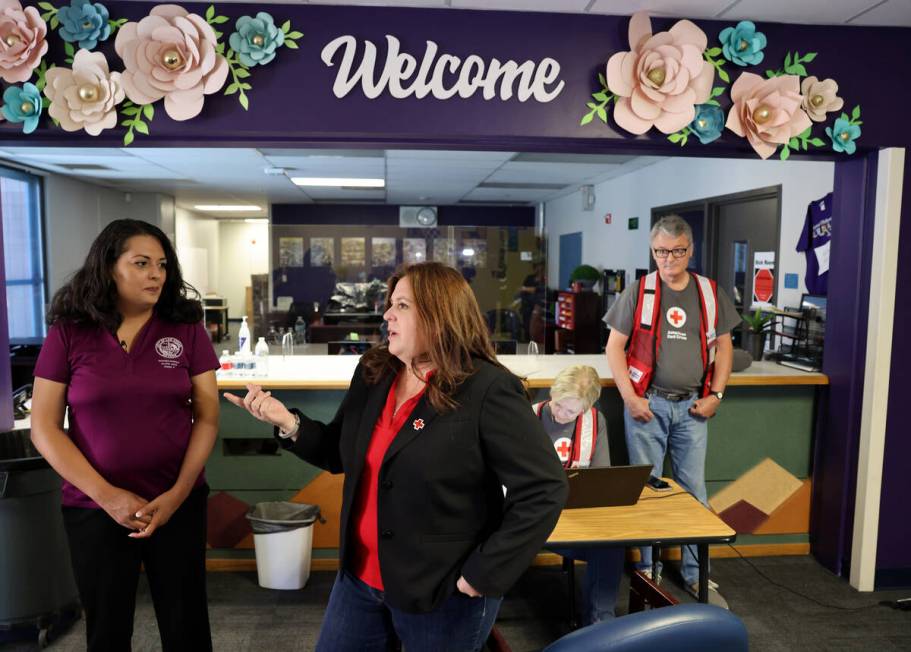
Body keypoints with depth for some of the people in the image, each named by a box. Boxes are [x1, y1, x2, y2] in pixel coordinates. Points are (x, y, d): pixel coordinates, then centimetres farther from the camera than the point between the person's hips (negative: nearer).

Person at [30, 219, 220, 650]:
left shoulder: (187, 329, -3)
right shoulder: (68, 333, -4)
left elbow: (207, 417, -2)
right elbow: (44, 427, -4)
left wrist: (177, 494, -11)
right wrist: (107, 495, -12)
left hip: (179, 504, 1)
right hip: (94, 509, 0)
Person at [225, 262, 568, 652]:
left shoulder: (488, 390, -20)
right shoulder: (371, 372, 1)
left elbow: (543, 490, -19)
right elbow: (342, 454, 10)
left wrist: (485, 574, -19)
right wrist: (289, 423, -6)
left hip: (444, 594, -6)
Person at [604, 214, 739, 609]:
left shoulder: (711, 294, 6)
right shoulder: (638, 292, -1)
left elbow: (724, 347, 11)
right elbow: (614, 347, -2)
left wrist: (715, 395, -1)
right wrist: (630, 398, -10)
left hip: (692, 406, 2)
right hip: (647, 403, -2)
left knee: (694, 490, 9)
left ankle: (696, 573, 23)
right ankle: (647, 568, 23)